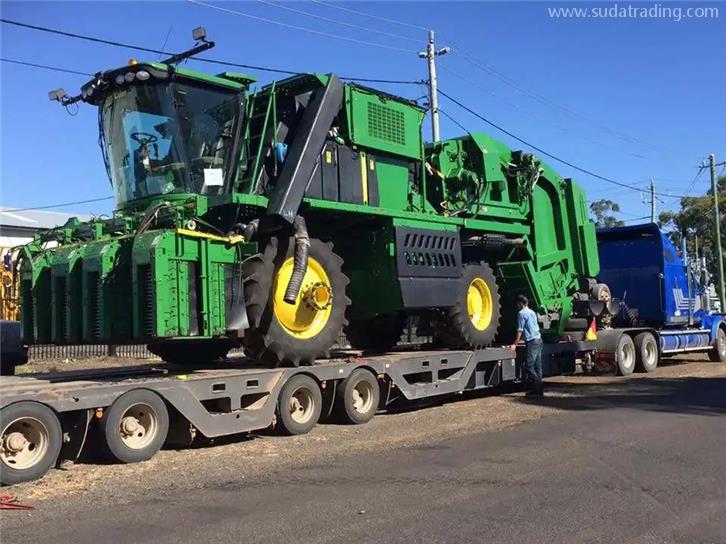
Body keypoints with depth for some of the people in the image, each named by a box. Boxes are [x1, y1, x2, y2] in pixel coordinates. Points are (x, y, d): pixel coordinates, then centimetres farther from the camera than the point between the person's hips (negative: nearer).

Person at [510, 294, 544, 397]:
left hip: (532, 341, -9)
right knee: (537, 366, 9)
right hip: (538, 339, 9)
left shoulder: (522, 313, -7)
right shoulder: (532, 312, 19)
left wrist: (515, 344, -5)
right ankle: (538, 389, 10)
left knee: (529, 366, -8)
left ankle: (537, 389, -11)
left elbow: (520, 330, -9)